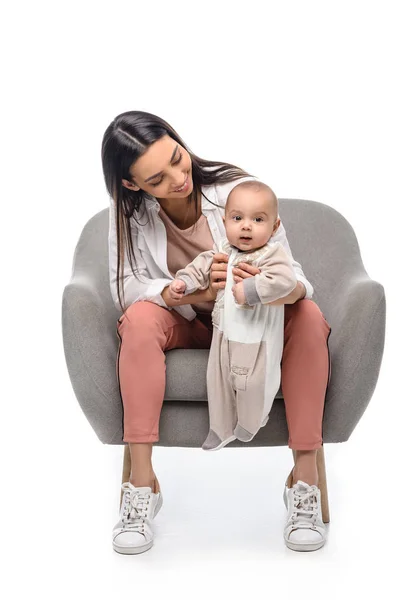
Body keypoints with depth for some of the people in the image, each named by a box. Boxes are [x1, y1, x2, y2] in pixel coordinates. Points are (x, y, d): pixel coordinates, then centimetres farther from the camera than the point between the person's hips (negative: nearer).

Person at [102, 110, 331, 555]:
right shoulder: (128, 210, -15)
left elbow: (292, 275, -21)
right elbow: (124, 286, -22)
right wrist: (193, 291, -40)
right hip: (183, 324, 0)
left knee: (308, 315, -29)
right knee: (141, 316, -32)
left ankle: (305, 475, -26)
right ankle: (141, 479, -30)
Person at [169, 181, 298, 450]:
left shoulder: (273, 254, -23)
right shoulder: (223, 249, -2)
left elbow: (285, 280, -39)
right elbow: (202, 266, 8)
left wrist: (249, 290, -40)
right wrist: (182, 281, -9)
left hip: (256, 340, -6)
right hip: (224, 333, 7)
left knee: (252, 385, 6)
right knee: (218, 381, 17)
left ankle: (250, 423, 37)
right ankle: (221, 428, 38)